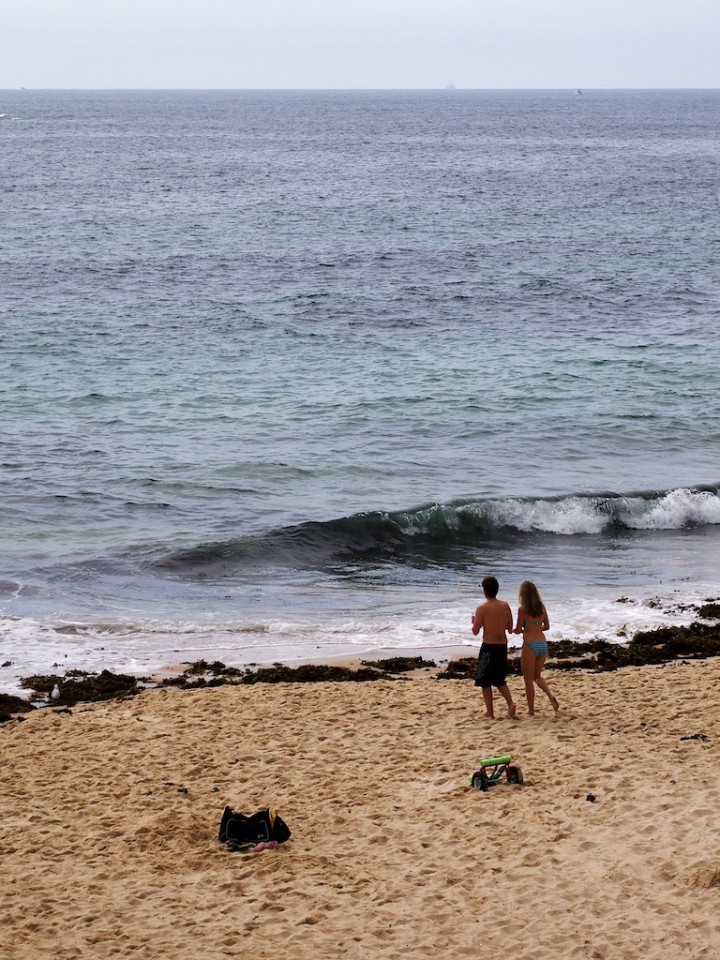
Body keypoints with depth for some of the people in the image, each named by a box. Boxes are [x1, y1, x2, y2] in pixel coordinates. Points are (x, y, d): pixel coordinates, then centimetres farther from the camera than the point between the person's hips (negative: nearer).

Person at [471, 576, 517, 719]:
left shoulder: (482, 608, -13)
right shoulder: (505, 606, 0)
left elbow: (475, 631, -10)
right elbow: (510, 627, 7)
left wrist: (474, 621, 10)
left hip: (488, 647, -5)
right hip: (503, 646, 5)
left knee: (485, 681, 8)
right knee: (499, 680, 18)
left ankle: (490, 711, 9)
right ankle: (510, 703, -2)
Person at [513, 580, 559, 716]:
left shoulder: (522, 609, -10)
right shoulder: (542, 607, 5)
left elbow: (518, 630, -6)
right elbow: (547, 626, 13)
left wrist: (515, 630, 15)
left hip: (530, 645, -5)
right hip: (543, 644, 5)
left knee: (528, 680, 7)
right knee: (537, 675, 23)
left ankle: (531, 710, 11)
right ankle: (550, 695, 0)